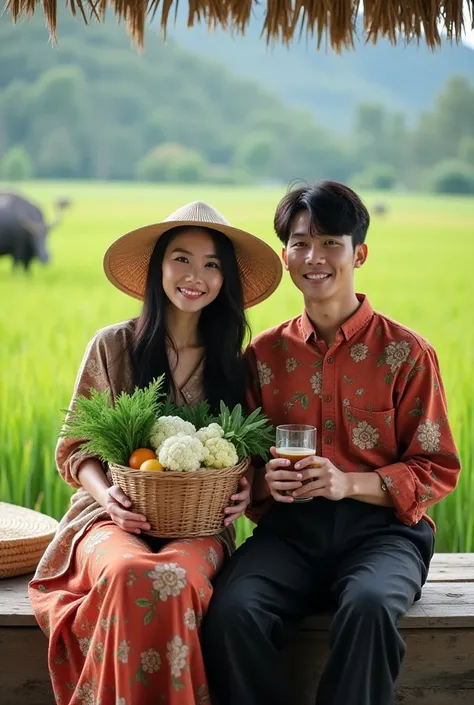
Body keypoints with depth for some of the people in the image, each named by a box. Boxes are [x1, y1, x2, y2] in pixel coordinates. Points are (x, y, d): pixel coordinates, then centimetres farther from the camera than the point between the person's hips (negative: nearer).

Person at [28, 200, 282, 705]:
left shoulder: (233, 360, 9)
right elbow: (75, 447, 7)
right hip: (117, 517, -1)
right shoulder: (113, 347, 3)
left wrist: (244, 492, -7)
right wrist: (106, 494, -13)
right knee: (129, 574, -37)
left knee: (174, 578, -35)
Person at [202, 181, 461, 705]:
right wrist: (265, 482, -8)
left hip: (382, 528, -2)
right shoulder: (265, 353, 11)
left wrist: (350, 483, -14)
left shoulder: (406, 352, 2)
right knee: (231, 612, -29)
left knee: (368, 605, -37)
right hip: (291, 528, 2)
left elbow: (436, 469, 2)